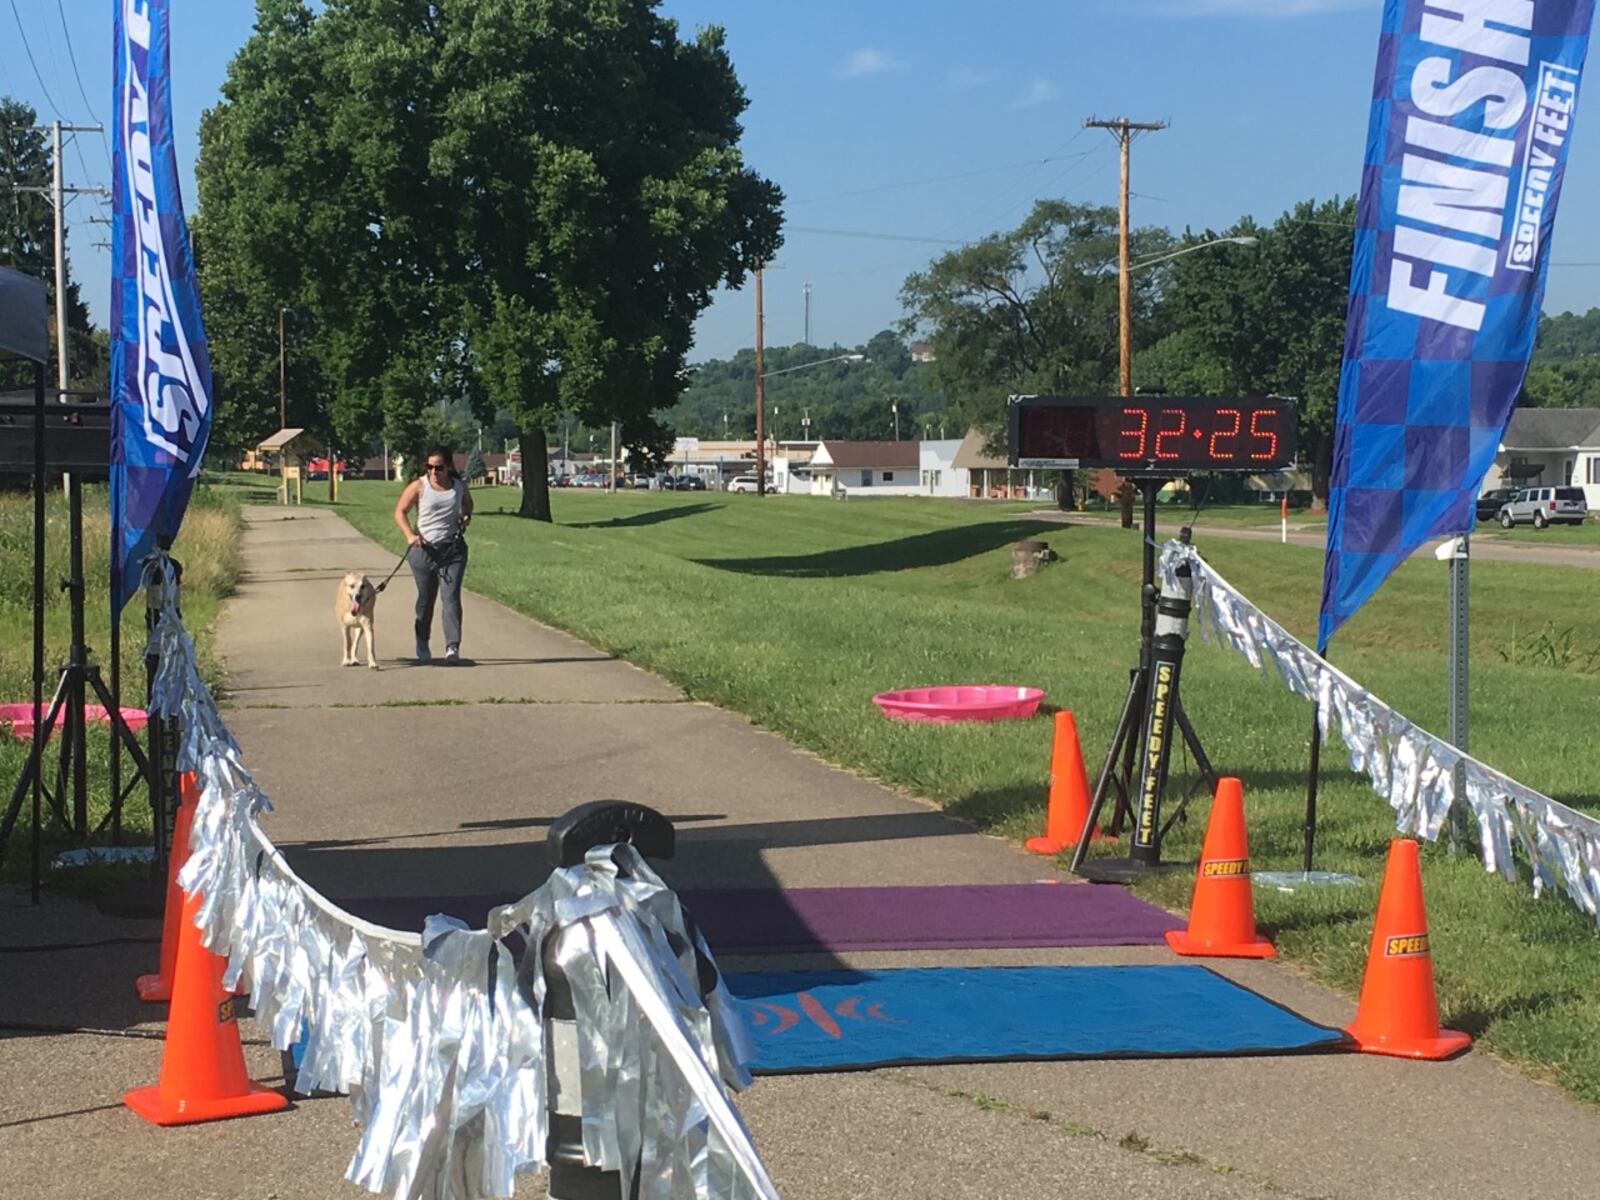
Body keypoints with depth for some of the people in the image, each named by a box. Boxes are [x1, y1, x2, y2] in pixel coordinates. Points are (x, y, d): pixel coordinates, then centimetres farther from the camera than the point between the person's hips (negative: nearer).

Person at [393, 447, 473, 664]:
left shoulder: (459, 486, 6)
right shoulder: (418, 487, -3)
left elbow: (467, 503, 27)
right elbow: (400, 512, -2)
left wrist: (466, 516, 5)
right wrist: (410, 535, -17)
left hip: (453, 548, 1)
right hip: (424, 548, -1)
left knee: (452, 597, -12)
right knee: (425, 599, 11)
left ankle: (453, 647, -18)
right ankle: (422, 645, 30)